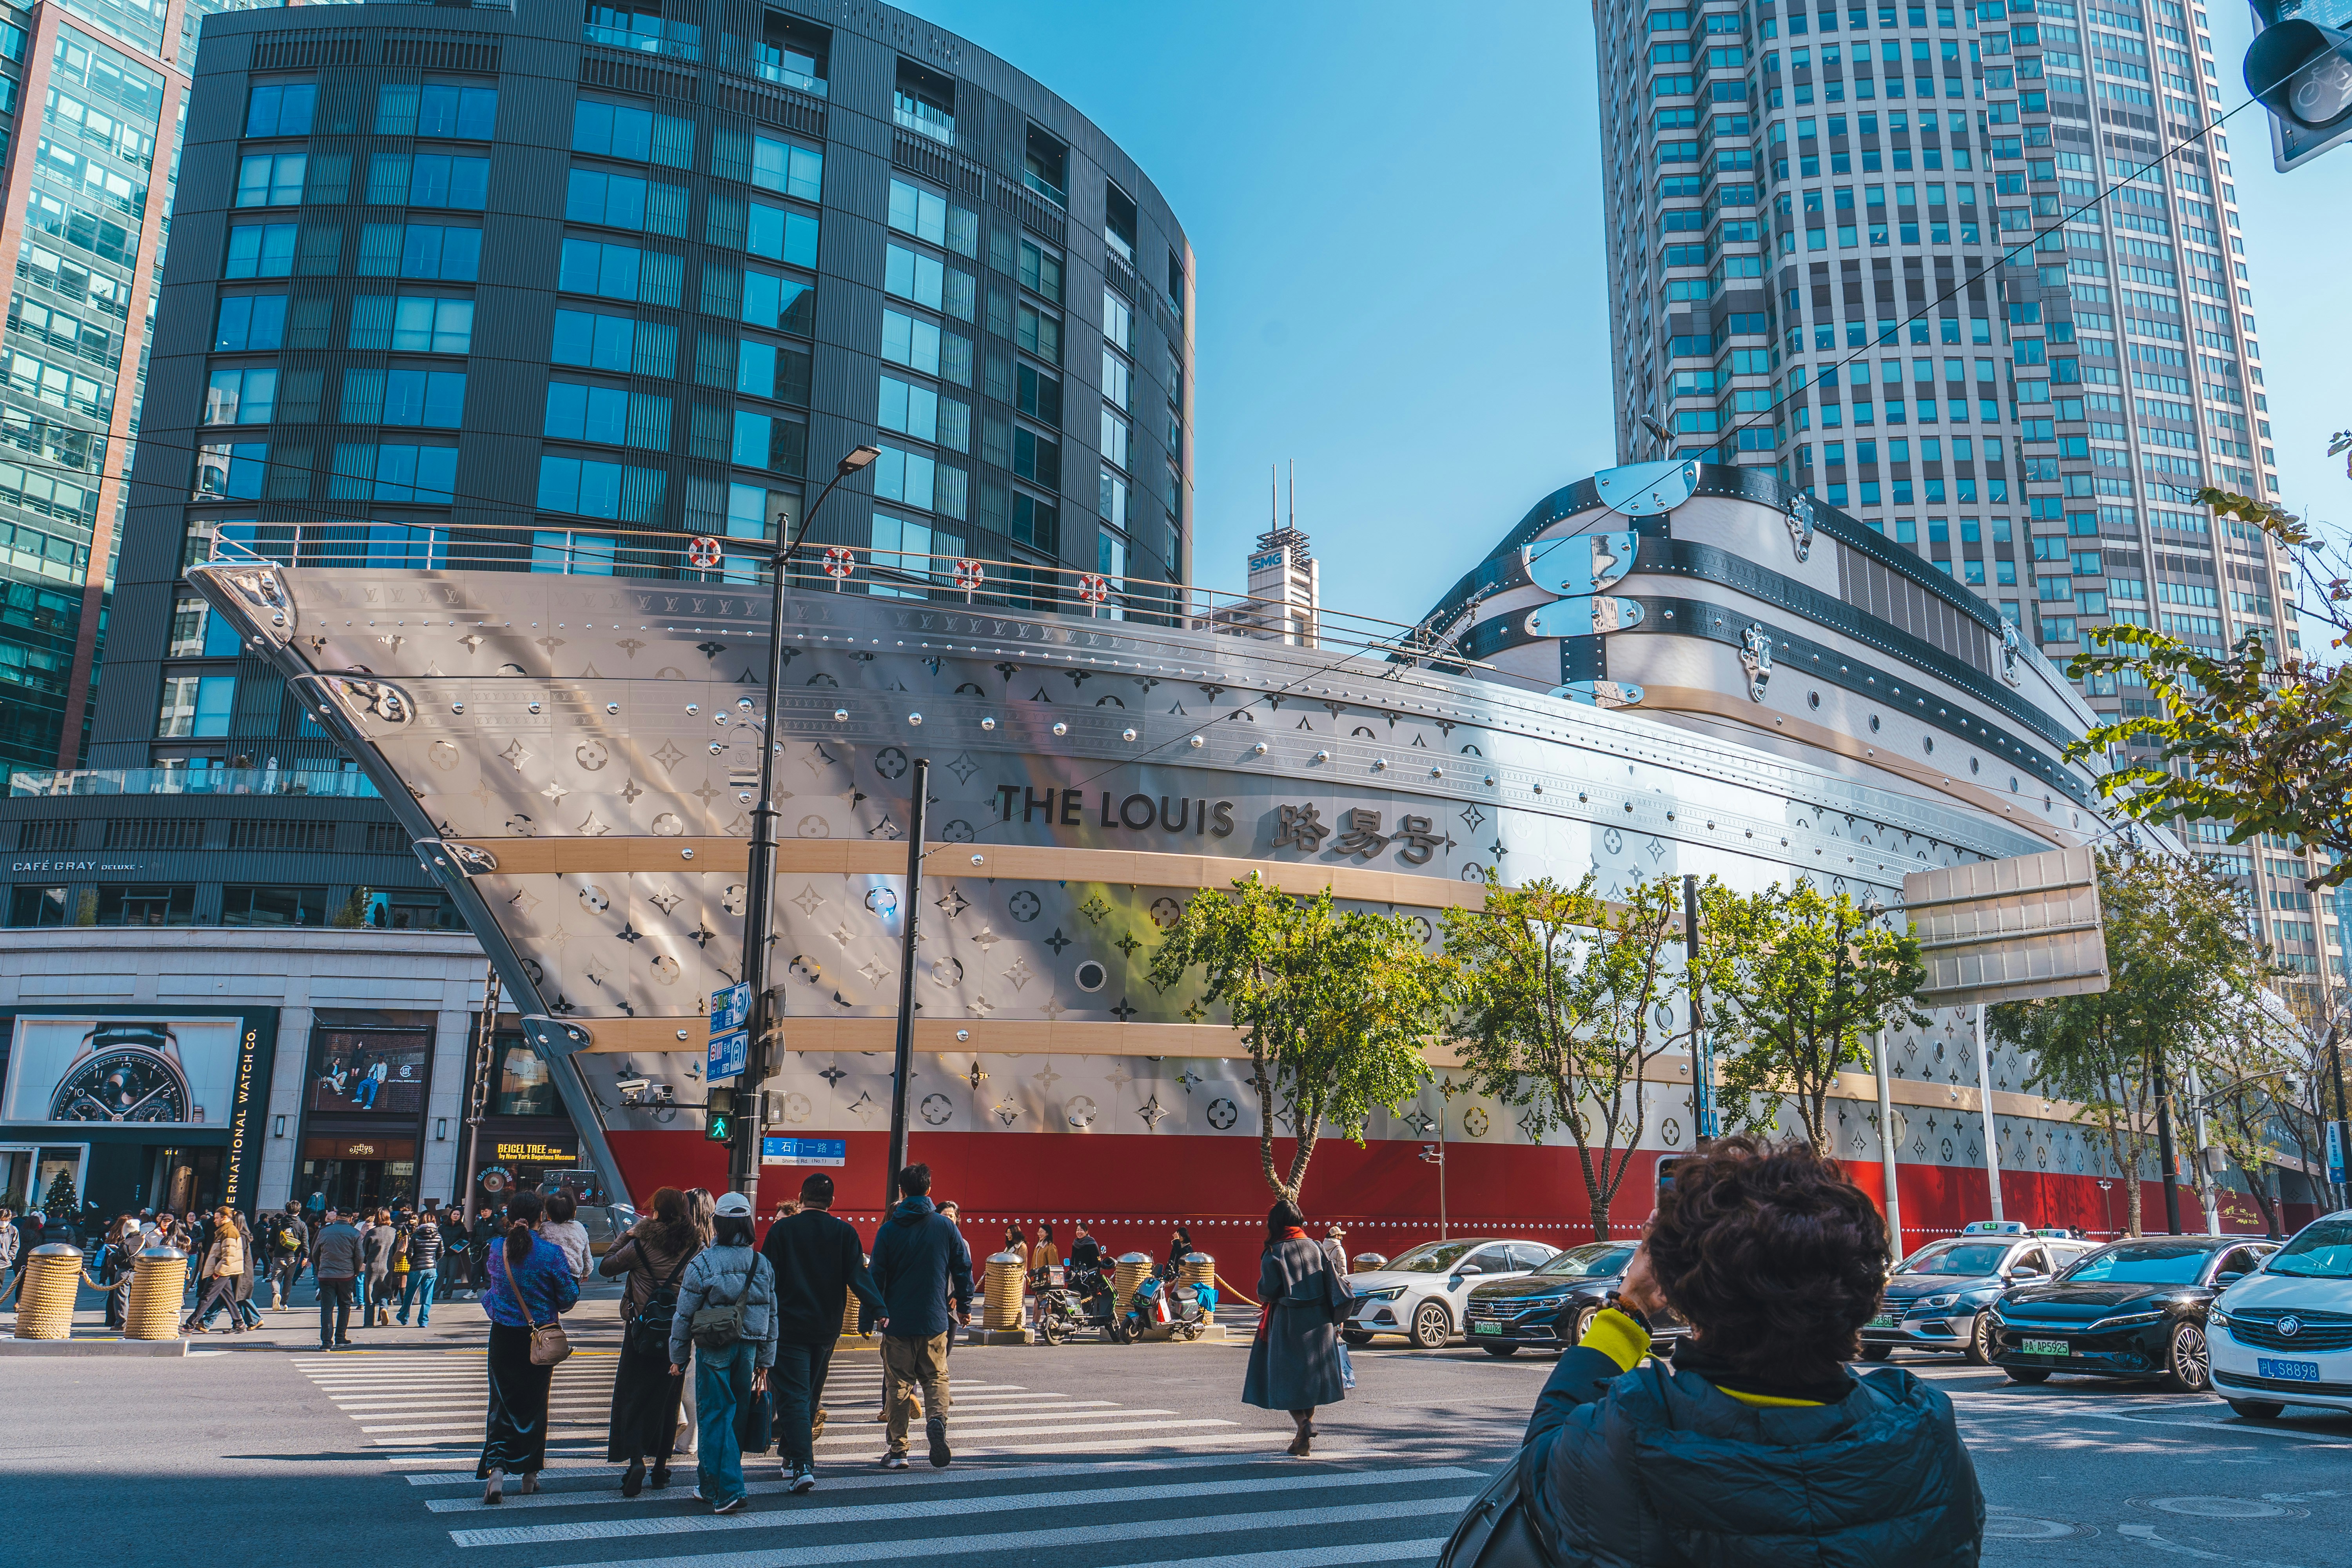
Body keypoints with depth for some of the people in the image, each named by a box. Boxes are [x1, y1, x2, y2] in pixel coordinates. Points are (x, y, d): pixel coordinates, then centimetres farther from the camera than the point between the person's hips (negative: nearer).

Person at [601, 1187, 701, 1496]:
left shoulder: (641, 1244, -10)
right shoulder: (695, 1246, -2)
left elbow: (606, 1267, 4)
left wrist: (627, 1236, 11)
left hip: (643, 1329, -3)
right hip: (679, 1332, 3)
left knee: (632, 1395, 5)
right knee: (668, 1398, 12)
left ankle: (636, 1459, -11)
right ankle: (661, 1465, 17)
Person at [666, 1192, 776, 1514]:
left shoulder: (702, 1264, -10)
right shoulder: (762, 1264, 4)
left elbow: (684, 1315, -5)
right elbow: (771, 1317, 8)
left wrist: (678, 1357, 6)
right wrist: (765, 1361, 16)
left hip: (713, 1351, -4)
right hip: (747, 1349, 5)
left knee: (715, 1418, 1)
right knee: (734, 1416, 14)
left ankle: (727, 1491, -6)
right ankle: (711, 1486, 28)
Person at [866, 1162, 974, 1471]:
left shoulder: (889, 1230, -2)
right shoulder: (946, 1227, 1)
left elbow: (876, 1275, -3)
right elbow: (963, 1268, 5)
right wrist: (964, 1306, 17)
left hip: (897, 1321, 0)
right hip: (935, 1321, 0)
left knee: (898, 1384, 8)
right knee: (936, 1377, 11)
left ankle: (898, 1450, 8)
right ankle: (937, 1418, -17)